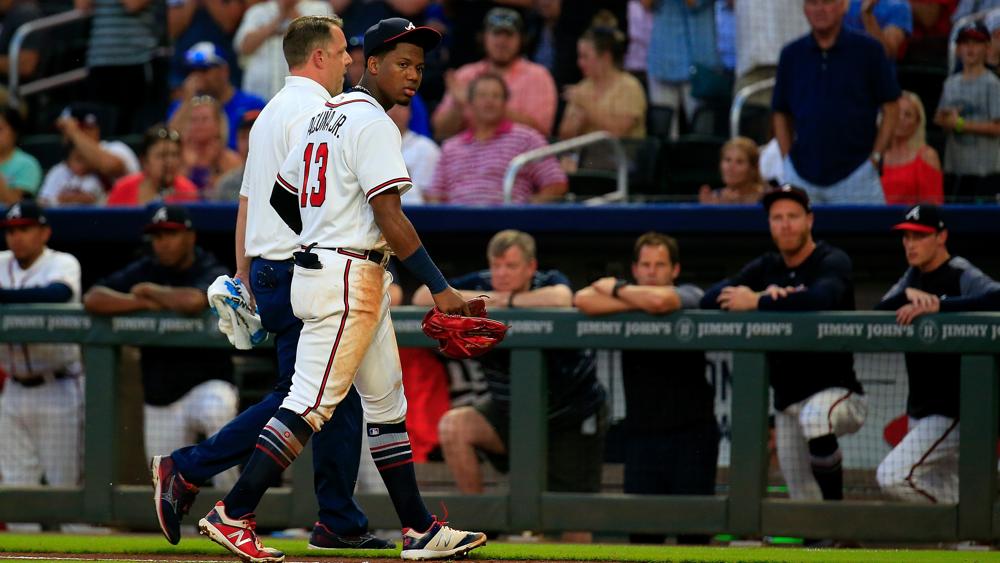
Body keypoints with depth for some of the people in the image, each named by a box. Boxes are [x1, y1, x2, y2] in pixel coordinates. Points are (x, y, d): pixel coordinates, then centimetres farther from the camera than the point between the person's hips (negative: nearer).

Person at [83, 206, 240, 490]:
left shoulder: (213, 273, -9)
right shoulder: (144, 271, 5)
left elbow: (192, 301, -33)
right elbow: (92, 299, -7)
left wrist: (150, 291, -15)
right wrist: (145, 303, -18)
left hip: (206, 385, -5)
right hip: (160, 399, 5)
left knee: (216, 410, -40)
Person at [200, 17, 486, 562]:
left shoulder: (325, 116, 16)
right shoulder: (372, 123, -13)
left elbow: (280, 197, 22)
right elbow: (389, 216, -21)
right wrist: (440, 288, -23)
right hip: (348, 279, -11)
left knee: (387, 404, 12)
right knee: (310, 404, -11)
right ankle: (232, 515, -12)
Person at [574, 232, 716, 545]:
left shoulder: (690, 296, -1)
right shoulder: (629, 296, 8)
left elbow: (658, 301, -24)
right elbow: (582, 300, -11)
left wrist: (615, 289, -7)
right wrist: (637, 303, -15)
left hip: (691, 432, -3)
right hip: (642, 434, 3)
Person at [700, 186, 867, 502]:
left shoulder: (832, 262, -9)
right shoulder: (766, 268, 10)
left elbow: (821, 299, -32)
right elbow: (710, 300, -2)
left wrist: (756, 303, -24)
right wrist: (766, 294, -18)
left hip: (838, 394, -6)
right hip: (787, 402, 6)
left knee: (814, 416, -39)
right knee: (804, 508, 7)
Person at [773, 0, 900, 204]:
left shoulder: (868, 50, 0)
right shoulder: (792, 55, 8)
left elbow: (891, 109, 3)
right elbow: (781, 114, 15)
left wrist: (875, 157, -4)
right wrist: (788, 159, 5)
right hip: (801, 177, 3)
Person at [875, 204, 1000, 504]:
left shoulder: (962, 276, -14)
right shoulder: (914, 276, 10)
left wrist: (937, 304, -39)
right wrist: (908, 294, -21)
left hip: (952, 411, -8)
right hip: (920, 409, 8)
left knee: (891, 476, -17)